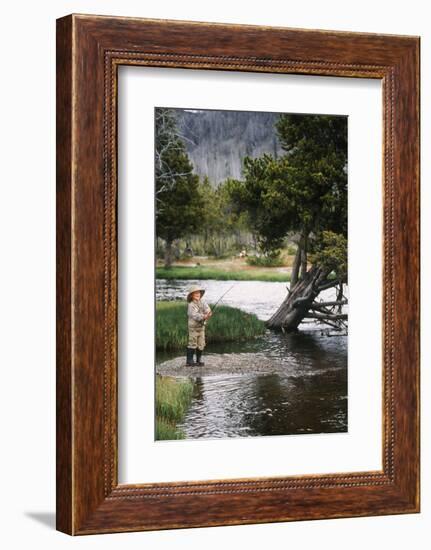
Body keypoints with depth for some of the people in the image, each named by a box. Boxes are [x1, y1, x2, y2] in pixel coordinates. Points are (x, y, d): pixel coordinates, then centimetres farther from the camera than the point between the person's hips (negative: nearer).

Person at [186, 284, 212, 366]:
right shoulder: (191, 305, -13)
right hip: (193, 327, -6)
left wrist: (208, 313, -32)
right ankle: (189, 360, 0)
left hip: (201, 326, 6)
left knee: (201, 344, 8)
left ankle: (198, 360, 17)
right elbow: (194, 315, -24)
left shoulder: (202, 303, 4)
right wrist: (203, 316, -38)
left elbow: (207, 309, -8)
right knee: (192, 344, -5)